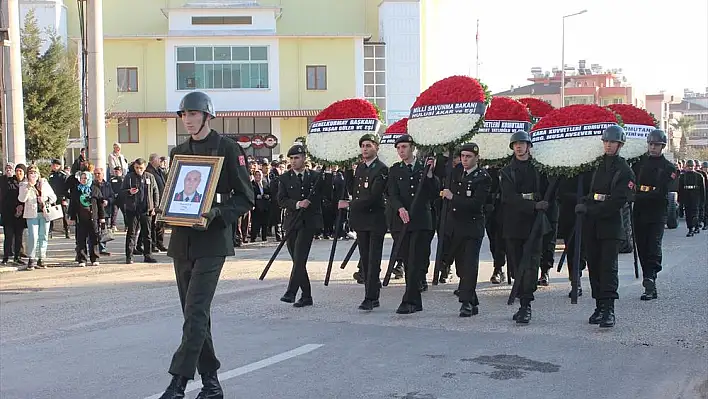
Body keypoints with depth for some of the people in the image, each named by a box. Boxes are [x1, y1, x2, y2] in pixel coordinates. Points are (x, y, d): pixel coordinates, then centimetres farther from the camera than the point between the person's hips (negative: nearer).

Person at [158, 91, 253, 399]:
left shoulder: (228, 149, -3)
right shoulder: (179, 152, 15)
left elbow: (245, 197, -4)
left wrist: (216, 214, -20)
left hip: (212, 241, -7)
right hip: (182, 241, 7)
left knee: (195, 312, -12)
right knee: (195, 313, 10)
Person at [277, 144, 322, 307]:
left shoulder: (316, 176, 5)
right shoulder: (285, 178, 7)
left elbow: (322, 196, 11)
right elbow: (281, 199, -2)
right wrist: (296, 204, -15)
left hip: (309, 222, -3)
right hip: (292, 222, 3)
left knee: (299, 258, -15)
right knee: (297, 260, 8)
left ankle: (291, 292, -15)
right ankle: (306, 296, 19)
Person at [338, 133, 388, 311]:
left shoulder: (381, 169, -11)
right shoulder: (359, 167, 14)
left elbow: (373, 197, -18)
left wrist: (349, 205, -14)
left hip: (375, 218, -7)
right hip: (361, 219, 7)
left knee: (373, 260, -5)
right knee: (365, 259, 10)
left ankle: (370, 298, -3)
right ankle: (372, 296, 17)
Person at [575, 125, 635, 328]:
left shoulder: (625, 171, -3)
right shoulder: (596, 165, 14)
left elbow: (617, 201, -12)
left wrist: (590, 209, -15)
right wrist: (584, 204, 3)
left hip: (610, 225, -5)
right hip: (591, 225, 5)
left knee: (608, 267, -10)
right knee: (594, 267, 7)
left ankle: (609, 310, -11)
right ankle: (600, 306, 15)